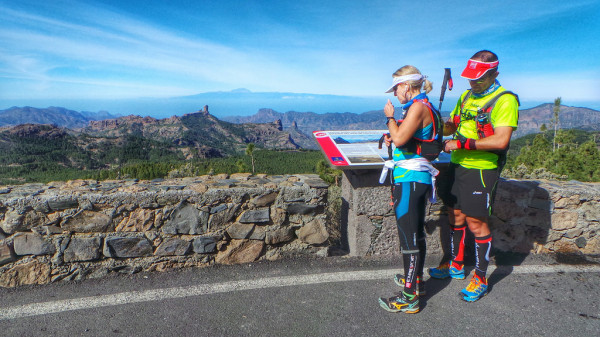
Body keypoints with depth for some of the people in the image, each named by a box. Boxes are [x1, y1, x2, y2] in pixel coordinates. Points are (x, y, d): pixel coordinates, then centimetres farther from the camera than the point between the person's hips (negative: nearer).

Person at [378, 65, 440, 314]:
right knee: (415, 233, 19)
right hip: (413, 178, 11)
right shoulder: (421, 106, 17)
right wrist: (393, 138, 8)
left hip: (410, 179, -11)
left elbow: (399, 138, -21)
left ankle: (409, 298, 3)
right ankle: (415, 280, 34)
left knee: (409, 236, -6)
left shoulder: (418, 107, -14)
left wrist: (390, 117, -6)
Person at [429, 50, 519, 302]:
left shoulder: (505, 100, -12)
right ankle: (456, 265, 33)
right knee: (455, 215, 15)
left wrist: (462, 143, -23)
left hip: (481, 170, -7)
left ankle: (480, 280, 16)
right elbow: (452, 125, 18)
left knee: (476, 223, -1)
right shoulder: (466, 96, 12)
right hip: (458, 166, 7)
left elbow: (500, 141, -22)